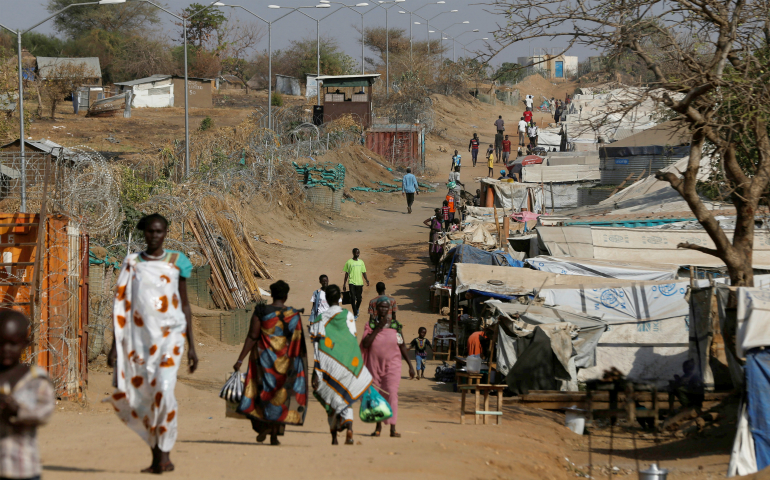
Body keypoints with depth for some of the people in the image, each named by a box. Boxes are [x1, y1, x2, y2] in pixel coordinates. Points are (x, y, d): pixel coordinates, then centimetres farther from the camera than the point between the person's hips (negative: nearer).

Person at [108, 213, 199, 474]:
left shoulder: (176, 262, 5)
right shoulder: (132, 263, 9)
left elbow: (185, 306, 8)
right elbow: (122, 306, 11)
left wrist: (191, 346, 4)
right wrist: (116, 344, 4)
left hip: (169, 335, -2)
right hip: (139, 337, 3)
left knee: (164, 391, -18)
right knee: (143, 397, 2)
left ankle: (165, 454, -14)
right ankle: (156, 455, 12)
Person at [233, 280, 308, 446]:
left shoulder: (261, 312, -7)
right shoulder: (294, 315, -3)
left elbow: (252, 337, -11)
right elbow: (300, 343, -1)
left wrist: (240, 360, -8)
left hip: (263, 358, -1)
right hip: (285, 361, 1)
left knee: (262, 392, 14)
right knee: (280, 396, 9)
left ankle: (262, 427, -2)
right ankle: (275, 434, 4)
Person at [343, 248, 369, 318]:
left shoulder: (361, 262, 10)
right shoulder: (349, 262, 1)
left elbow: (364, 272, 12)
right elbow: (346, 274, 5)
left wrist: (367, 280, -5)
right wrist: (344, 284, 5)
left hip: (359, 283, 3)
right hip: (352, 283, -3)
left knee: (359, 299, 7)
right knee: (353, 298, -13)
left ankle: (357, 309, 37)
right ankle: (355, 314, -8)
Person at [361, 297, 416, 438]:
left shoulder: (395, 325, 4)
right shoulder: (370, 325, 1)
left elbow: (402, 346, 9)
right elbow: (365, 344, -13)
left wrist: (410, 365, 9)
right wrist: (378, 328, -15)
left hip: (392, 364, -1)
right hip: (374, 365, 1)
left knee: (391, 393, -13)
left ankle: (392, 428, -18)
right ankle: (378, 426, 22)